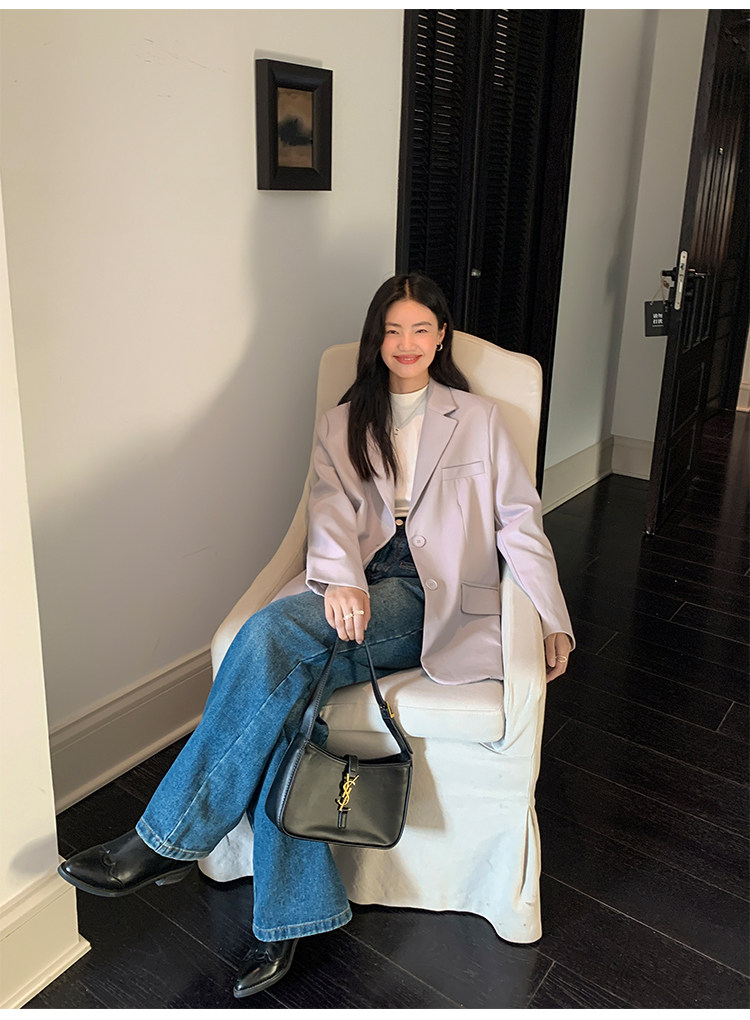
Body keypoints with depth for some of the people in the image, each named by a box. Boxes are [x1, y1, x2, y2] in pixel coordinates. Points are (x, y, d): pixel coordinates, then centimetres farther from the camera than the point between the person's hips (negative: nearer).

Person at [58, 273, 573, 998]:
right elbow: (332, 512, 2)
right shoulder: (342, 425, 19)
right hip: (356, 588, 3)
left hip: (434, 595, -3)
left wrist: (553, 619, 0)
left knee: (274, 634, -32)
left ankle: (168, 839, -25)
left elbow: (519, 521, 11)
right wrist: (339, 580, -21)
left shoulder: (478, 419, 15)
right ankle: (289, 917, -18)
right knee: (280, 703, -29)